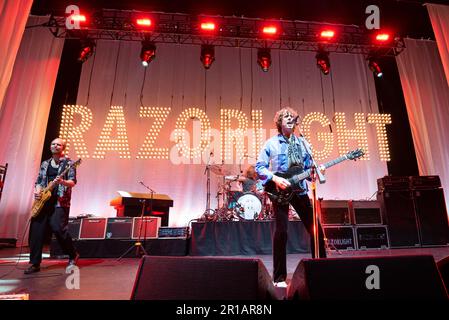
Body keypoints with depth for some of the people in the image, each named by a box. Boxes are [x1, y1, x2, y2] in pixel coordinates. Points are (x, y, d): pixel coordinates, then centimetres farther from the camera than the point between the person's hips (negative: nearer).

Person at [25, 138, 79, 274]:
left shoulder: (68, 163, 0)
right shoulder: (45, 164, 18)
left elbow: (73, 182, -9)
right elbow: (38, 181, 21)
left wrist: (62, 182, -29)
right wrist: (37, 190, 0)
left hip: (60, 201, -6)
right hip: (43, 201, 6)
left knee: (58, 228, -17)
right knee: (36, 231, 3)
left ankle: (73, 256, 3)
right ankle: (35, 263, 15)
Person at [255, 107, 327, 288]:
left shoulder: (303, 143, 12)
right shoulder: (271, 143, -1)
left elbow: (309, 167, 16)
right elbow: (259, 167, -3)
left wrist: (317, 171, -6)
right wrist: (275, 179, -17)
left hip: (300, 190, 5)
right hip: (280, 191, -4)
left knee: (316, 230, 7)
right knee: (281, 232, -7)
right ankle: (279, 278, 8)